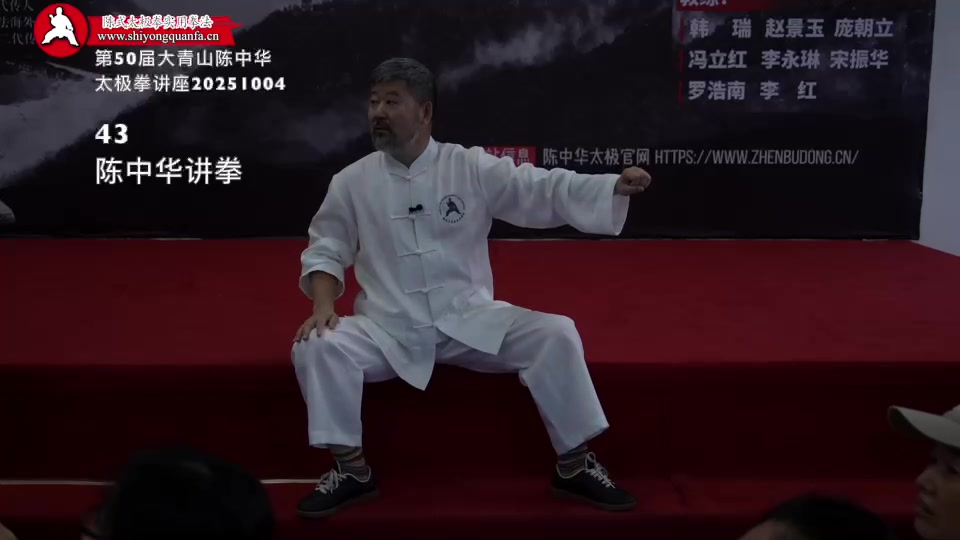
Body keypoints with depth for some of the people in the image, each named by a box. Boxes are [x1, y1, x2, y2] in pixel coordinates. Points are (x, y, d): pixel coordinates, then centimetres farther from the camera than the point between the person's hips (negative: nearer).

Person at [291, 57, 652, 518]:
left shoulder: (473, 167, -3)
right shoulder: (352, 182, 1)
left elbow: (544, 190, -9)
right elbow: (325, 249, 8)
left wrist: (616, 185, -23)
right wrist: (323, 306, -11)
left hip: (471, 321, 0)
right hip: (389, 330, 1)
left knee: (555, 335, -20)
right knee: (317, 348, -25)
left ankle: (574, 466, -3)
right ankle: (352, 470, -6)